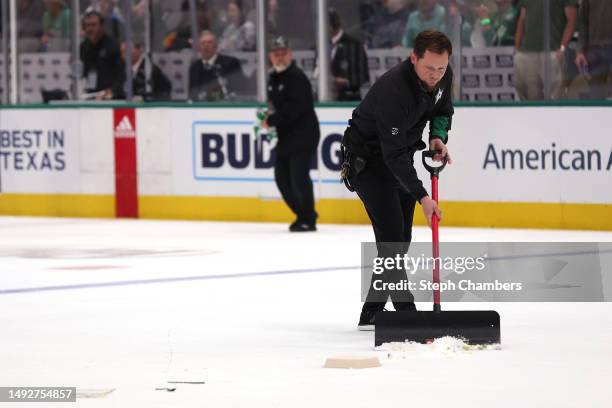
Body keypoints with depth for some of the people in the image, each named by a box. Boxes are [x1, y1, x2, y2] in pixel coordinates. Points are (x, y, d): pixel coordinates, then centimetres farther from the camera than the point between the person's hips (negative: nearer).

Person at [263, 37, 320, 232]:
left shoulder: (297, 78, -14)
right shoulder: (273, 78, 15)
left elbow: (293, 108, -24)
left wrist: (271, 121, -19)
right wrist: (268, 120, 4)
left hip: (303, 134, -9)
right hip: (285, 135, 9)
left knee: (299, 177, -13)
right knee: (282, 177, 8)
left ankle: (308, 219, -6)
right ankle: (302, 214, 20)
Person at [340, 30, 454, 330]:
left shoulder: (443, 76, -12)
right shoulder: (394, 88, -36)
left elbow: (443, 110, 11)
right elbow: (394, 153, -36)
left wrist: (439, 136, -11)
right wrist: (421, 197, -40)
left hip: (400, 153, 8)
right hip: (367, 156, -8)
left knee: (401, 238, 8)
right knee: (391, 234, -16)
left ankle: (372, 313, 16)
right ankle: (406, 312, -16)